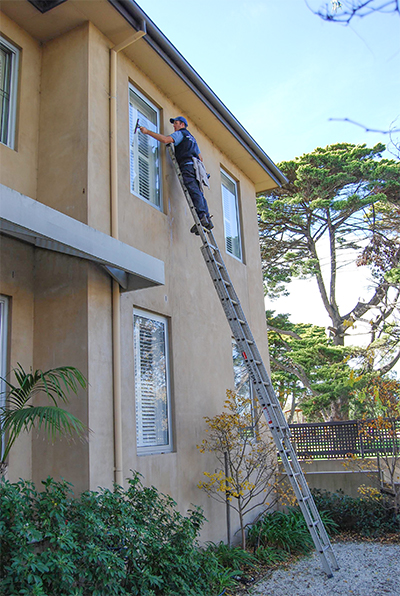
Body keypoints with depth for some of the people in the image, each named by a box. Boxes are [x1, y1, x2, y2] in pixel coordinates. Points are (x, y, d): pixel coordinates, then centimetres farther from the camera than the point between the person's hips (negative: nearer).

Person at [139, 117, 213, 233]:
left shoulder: (180, 133, 9)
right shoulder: (191, 138, 36)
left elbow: (166, 139, -9)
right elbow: (200, 157, 34)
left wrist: (148, 131, -5)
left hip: (187, 166, -8)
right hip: (196, 166, 8)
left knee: (194, 192, -19)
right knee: (199, 193, -1)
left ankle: (202, 217, -32)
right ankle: (207, 220, -12)